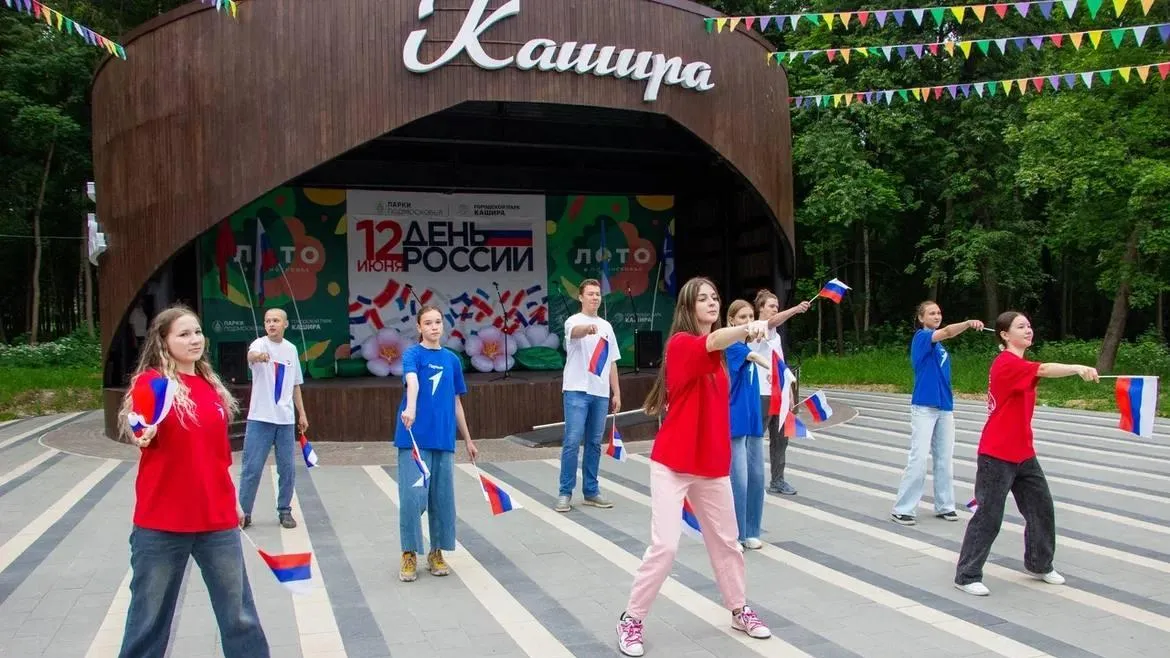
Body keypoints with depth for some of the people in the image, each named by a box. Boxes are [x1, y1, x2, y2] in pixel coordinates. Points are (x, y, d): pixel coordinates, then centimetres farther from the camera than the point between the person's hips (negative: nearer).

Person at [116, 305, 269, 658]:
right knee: (149, 619, 10)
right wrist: (144, 433, -44)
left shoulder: (212, 385, 9)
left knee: (240, 615, 10)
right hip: (162, 523, -4)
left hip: (216, 520, 4)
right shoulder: (152, 381, -6)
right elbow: (142, 436, -23)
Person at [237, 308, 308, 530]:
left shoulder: (291, 349, 9)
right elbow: (251, 355, -33)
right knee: (251, 467, 0)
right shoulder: (260, 343, -6)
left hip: (286, 419, 4)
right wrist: (258, 355, -57)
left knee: (287, 467, 7)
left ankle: (284, 511, 20)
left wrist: (302, 413, 15)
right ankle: (244, 511, 12)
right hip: (260, 418, -4)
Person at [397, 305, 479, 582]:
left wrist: (468, 440, 18)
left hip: (443, 439, 4)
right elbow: (412, 381, -26)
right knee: (412, 497, -5)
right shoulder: (413, 354, -4)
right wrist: (410, 408, -46)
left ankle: (436, 553, 22)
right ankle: (409, 554, 10)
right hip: (415, 438, -4)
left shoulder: (452, 359, 10)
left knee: (442, 498, 8)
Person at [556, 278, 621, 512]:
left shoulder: (607, 326, 15)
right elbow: (576, 331, -31)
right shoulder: (574, 321, -3)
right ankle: (565, 493, 1)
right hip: (577, 391, -5)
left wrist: (616, 393, 13)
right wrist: (588, 328, -54)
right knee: (572, 442, -7)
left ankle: (590, 491, 18)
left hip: (601, 393, 5)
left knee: (594, 443, 10)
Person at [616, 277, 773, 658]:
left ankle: (739, 611, 36)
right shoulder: (681, 343, -15)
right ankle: (631, 620, 7)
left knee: (725, 540, 18)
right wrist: (748, 328, -55)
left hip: (713, 464, 8)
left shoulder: (716, 353, 11)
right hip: (673, 465, -7)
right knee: (665, 545, -11)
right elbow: (713, 342, -38)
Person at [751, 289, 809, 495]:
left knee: (780, 438, 10)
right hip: (761, 394, -8)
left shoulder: (776, 335, 19)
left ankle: (777, 481, 19)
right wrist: (796, 309, -47)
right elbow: (773, 322, -31)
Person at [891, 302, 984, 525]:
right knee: (918, 459, -8)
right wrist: (968, 323, -45)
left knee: (944, 459, 10)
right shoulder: (921, 337, -8)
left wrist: (950, 404, 14)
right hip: (924, 408, -8)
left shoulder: (940, 345, 15)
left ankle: (944, 506, 20)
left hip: (945, 408, 8)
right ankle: (902, 509, -2)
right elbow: (948, 331, -28)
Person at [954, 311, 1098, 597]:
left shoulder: (1017, 364, 12)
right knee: (989, 516, -5)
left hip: (1022, 453, 10)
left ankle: (1039, 564, 33)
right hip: (997, 456, -10)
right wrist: (1077, 368, -50)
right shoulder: (1007, 363, -18)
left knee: (1041, 506, 15)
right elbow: (1043, 369, -36)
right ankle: (967, 576, 4)